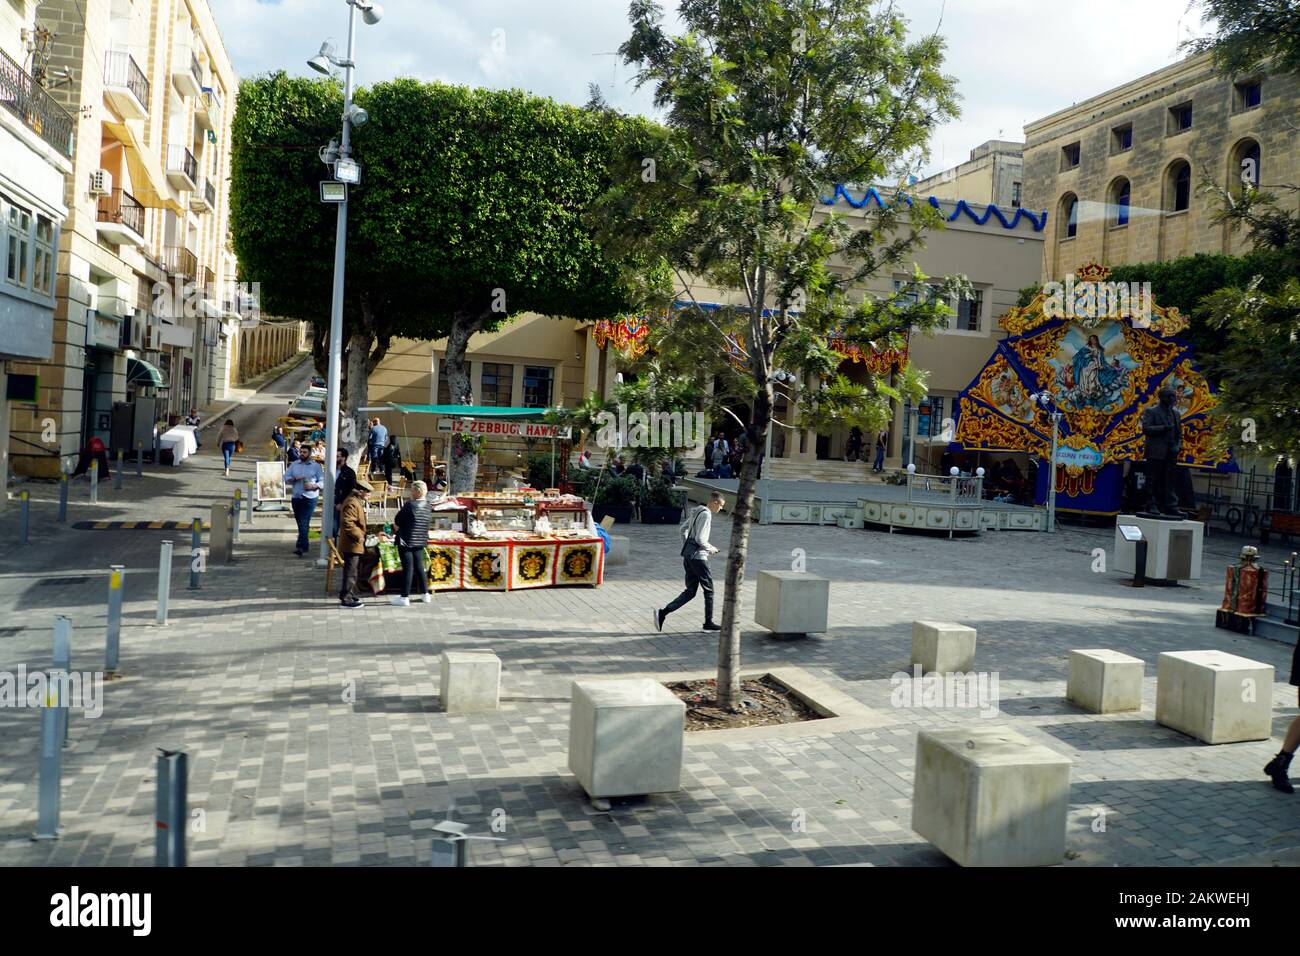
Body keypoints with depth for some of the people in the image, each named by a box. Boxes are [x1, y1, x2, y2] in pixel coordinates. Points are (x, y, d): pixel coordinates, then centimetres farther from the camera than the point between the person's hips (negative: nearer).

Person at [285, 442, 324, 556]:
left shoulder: (316, 466, 2)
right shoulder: (294, 465, 12)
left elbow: (322, 481, 0)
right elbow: (286, 478, 9)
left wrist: (313, 486, -17)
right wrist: (294, 479, -10)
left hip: (310, 497, -5)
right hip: (296, 497, 5)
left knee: (304, 523, -15)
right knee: (300, 523, 11)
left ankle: (301, 547, -21)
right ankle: (305, 545, 26)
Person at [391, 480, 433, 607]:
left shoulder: (410, 505, -17)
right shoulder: (427, 505, 4)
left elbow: (397, 521, -10)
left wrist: (396, 527, 13)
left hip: (406, 541, -6)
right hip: (420, 541, 6)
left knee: (408, 568, -3)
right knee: (419, 567, 15)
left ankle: (405, 598, 2)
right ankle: (426, 594, 20)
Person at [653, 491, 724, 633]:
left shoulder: (695, 511, 13)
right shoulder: (706, 515, -15)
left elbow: (683, 529, 22)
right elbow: (700, 539, -21)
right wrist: (710, 549, -4)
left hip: (687, 556, 9)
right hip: (698, 557, -9)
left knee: (690, 592, 9)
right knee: (709, 589, 7)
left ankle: (663, 613, -3)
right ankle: (708, 623, 16)